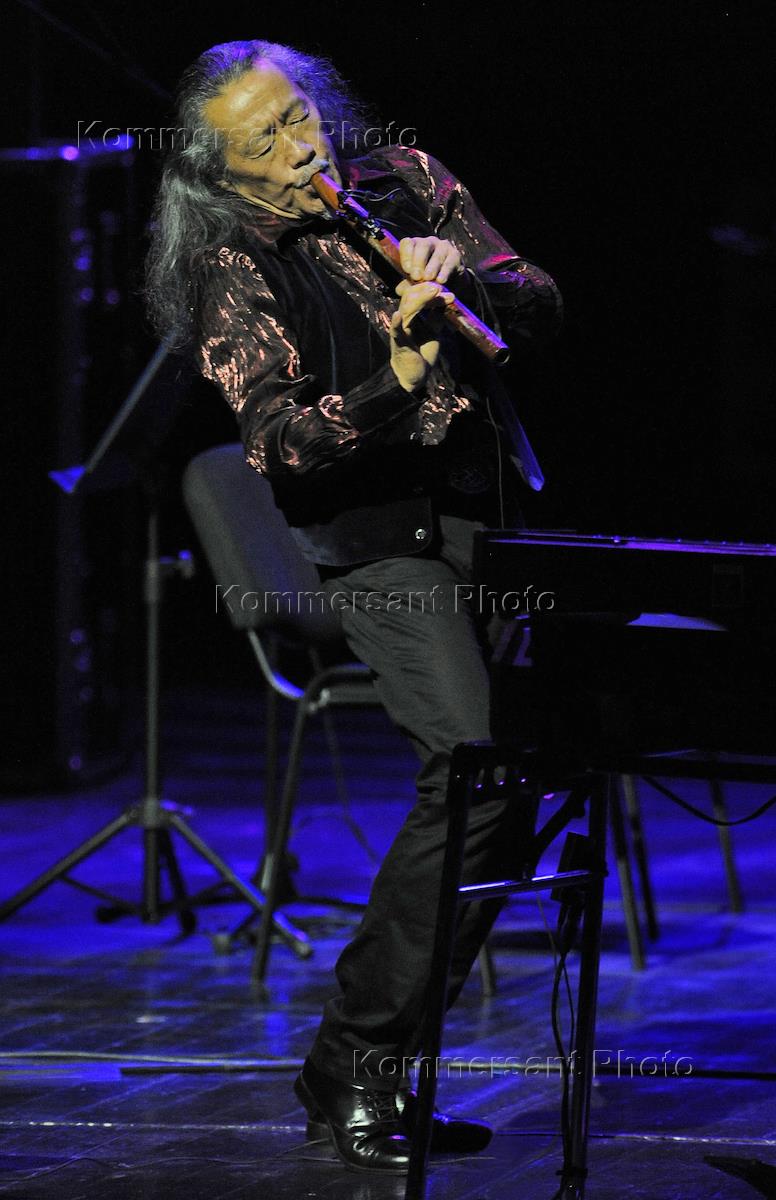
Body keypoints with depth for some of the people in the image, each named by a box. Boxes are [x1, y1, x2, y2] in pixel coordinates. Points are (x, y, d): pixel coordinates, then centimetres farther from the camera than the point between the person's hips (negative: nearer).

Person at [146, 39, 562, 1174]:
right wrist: (393, 384, -32)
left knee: (504, 777, 0)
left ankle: (375, 1068, 10)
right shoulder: (234, 272, -6)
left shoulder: (405, 180, 9)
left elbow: (541, 304, 8)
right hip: (382, 542, -6)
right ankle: (353, 1066, -12)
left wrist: (459, 278, -12)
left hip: (494, 519, 6)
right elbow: (276, 438, -17)